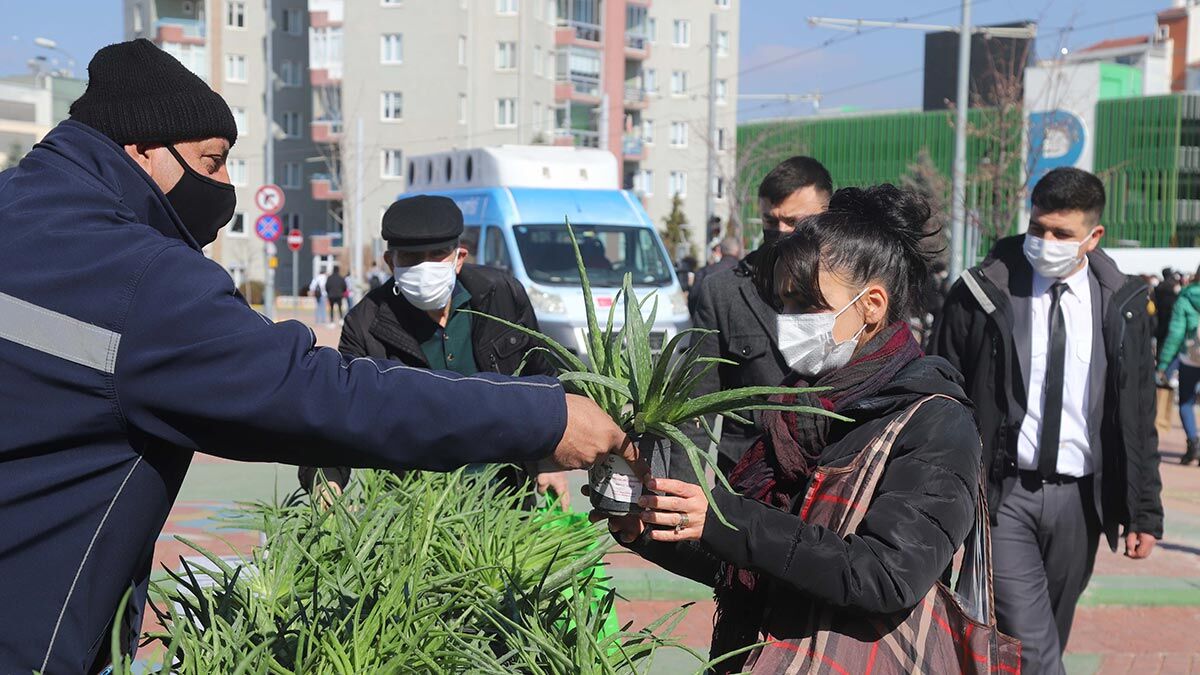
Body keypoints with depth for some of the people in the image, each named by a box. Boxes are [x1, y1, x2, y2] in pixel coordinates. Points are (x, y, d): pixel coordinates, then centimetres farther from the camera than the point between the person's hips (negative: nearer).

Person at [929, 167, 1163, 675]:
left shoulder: (1121, 305, 2)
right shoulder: (981, 292, -5)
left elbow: (1138, 416, 7)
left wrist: (1145, 512, 6)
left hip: (1079, 499, 3)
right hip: (1001, 494, -3)